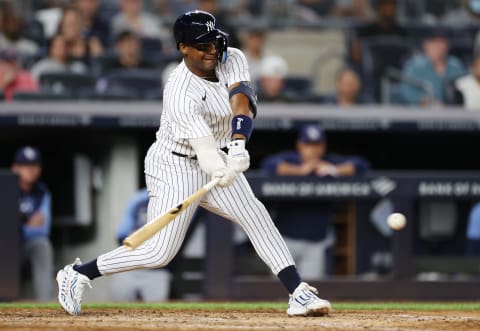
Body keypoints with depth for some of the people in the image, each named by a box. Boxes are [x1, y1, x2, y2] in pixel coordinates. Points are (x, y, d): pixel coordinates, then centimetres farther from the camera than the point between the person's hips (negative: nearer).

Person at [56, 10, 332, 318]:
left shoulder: (233, 60, -8)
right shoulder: (180, 94, -28)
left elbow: (242, 101, -27)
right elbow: (205, 151, -37)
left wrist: (238, 145, -45)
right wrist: (222, 173, -59)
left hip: (215, 163, 7)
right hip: (174, 168, -7)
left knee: (257, 217, -9)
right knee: (160, 252, -9)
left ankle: (299, 294, -11)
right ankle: (77, 274, 5)